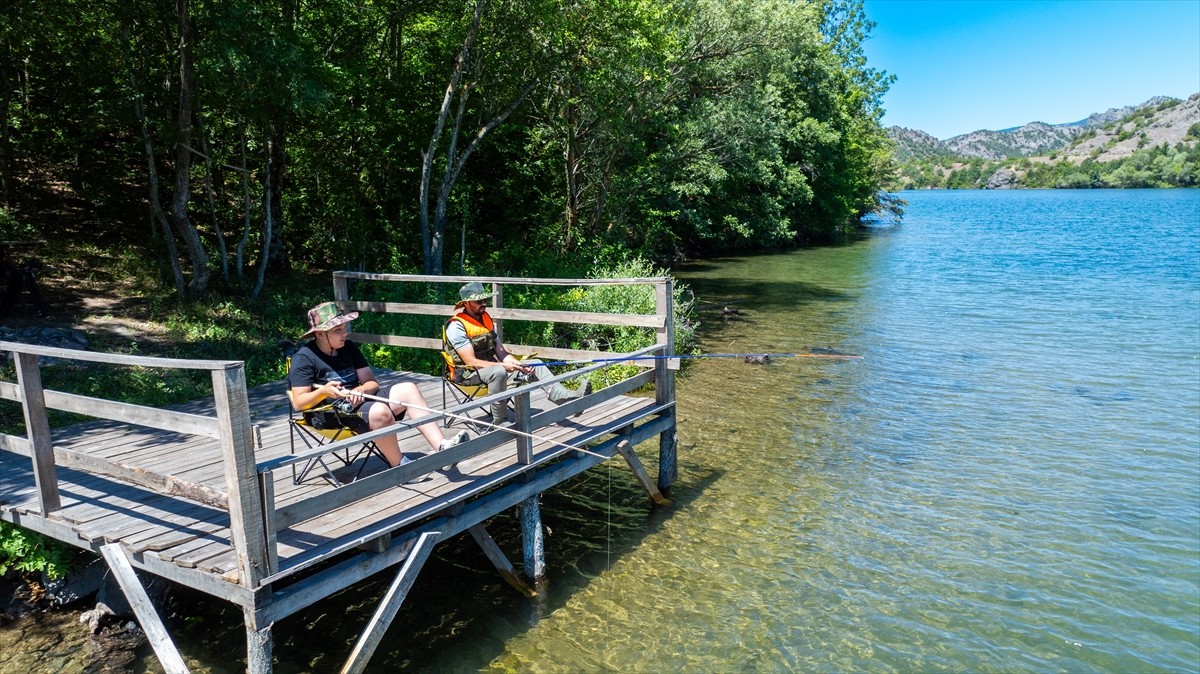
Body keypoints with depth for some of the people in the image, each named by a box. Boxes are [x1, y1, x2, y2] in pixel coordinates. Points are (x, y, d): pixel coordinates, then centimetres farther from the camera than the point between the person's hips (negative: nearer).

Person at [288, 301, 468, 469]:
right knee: (380, 411, -35)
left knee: (408, 388, -13)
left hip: (358, 399, 7)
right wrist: (324, 391, -29)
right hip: (331, 412, -7)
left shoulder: (348, 347, 13)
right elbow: (298, 403, -11)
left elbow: (372, 383, 9)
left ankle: (442, 447, -25)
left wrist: (360, 390, -15)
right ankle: (399, 465, -16)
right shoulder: (303, 358, -5)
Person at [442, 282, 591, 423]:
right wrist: (503, 366, -27)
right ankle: (499, 421, -30)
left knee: (535, 365, -5)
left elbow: (501, 352, 10)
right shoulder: (456, 326, -14)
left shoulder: (486, 319, 11)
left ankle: (566, 397, -16)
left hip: (492, 366, 8)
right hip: (469, 374, -8)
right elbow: (471, 361, -21)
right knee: (498, 372, -40)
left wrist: (520, 365, -8)